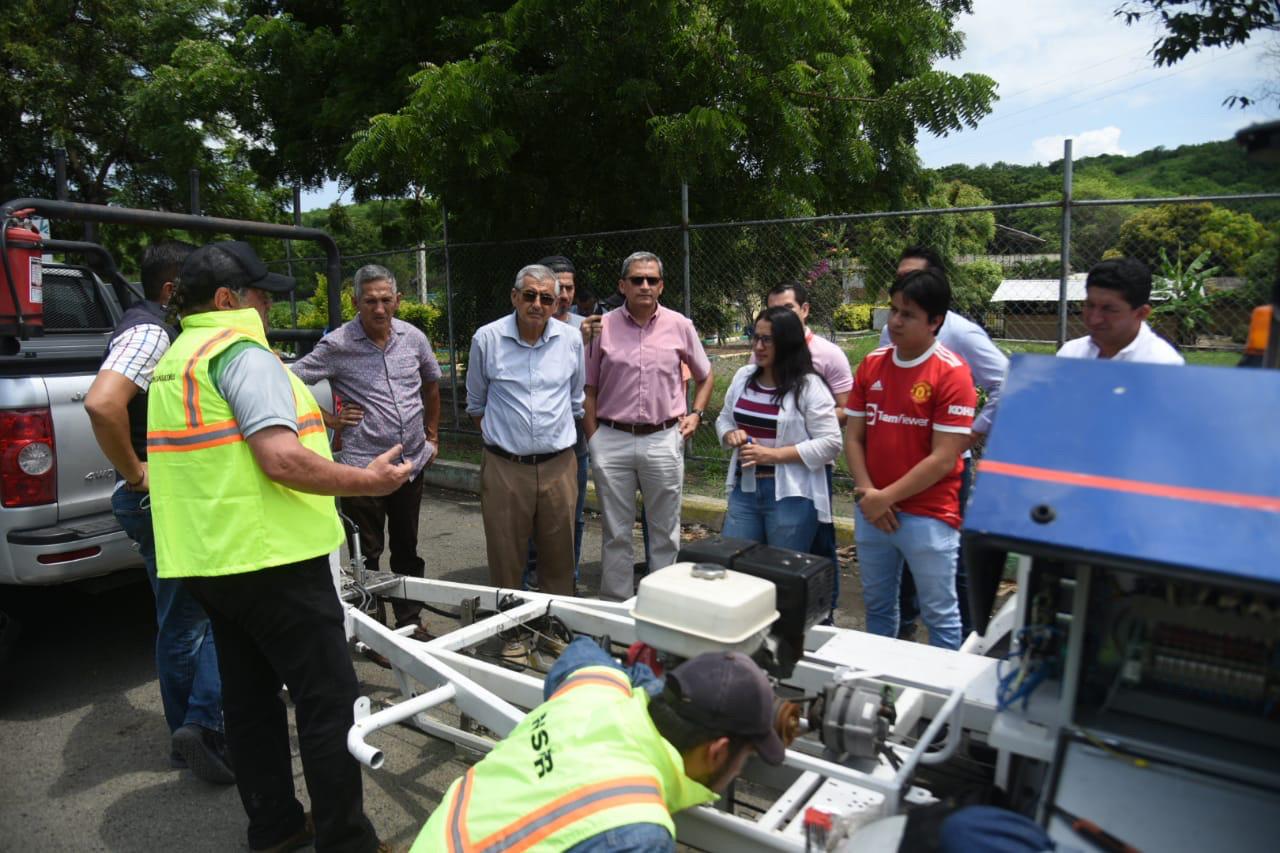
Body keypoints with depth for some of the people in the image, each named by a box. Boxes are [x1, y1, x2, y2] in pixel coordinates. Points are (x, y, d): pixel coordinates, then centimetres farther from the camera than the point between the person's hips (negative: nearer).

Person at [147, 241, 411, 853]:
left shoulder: (174, 361, 17)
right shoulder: (243, 353, -14)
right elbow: (282, 459, -24)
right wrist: (368, 480, -15)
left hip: (208, 559, 10)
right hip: (269, 558, -10)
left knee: (250, 698, 17)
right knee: (328, 701, -2)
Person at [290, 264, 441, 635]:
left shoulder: (413, 337, 3)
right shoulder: (336, 345, -9)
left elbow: (431, 383, 19)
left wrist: (432, 434, 17)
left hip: (413, 461, 4)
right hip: (363, 465, -4)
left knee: (408, 548, 16)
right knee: (366, 554, 7)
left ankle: (410, 619, 30)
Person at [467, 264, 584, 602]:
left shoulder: (571, 340, 2)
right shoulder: (487, 339, -2)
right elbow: (476, 403, 10)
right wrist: (498, 436, 7)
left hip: (558, 464, 2)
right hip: (504, 466, -1)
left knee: (559, 559, 12)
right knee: (505, 560, 8)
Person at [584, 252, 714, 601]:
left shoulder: (679, 326, 2)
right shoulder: (603, 327, 0)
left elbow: (705, 376, 17)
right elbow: (589, 389, 5)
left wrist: (696, 414, 5)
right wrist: (593, 440, -1)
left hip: (663, 440, 1)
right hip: (612, 440, 0)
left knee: (665, 531, 10)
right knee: (616, 532, 10)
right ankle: (616, 604, 24)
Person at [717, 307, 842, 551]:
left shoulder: (809, 386, -11)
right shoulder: (743, 376, 7)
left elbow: (830, 444, -14)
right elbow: (724, 419, 19)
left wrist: (773, 454, -19)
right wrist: (731, 435, -5)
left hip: (791, 495, -5)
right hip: (744, 489, 5)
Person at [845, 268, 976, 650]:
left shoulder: (952, 372, -12)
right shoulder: (871, 365, 4)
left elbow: (943, 459, -16)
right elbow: (853, 437, 5)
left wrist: (886, 497, -13)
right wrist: (867, 493, -8)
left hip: (928, 516, -5)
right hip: (871, 512, 5)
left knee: (940, 614, 9)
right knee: (877, 605, 19)